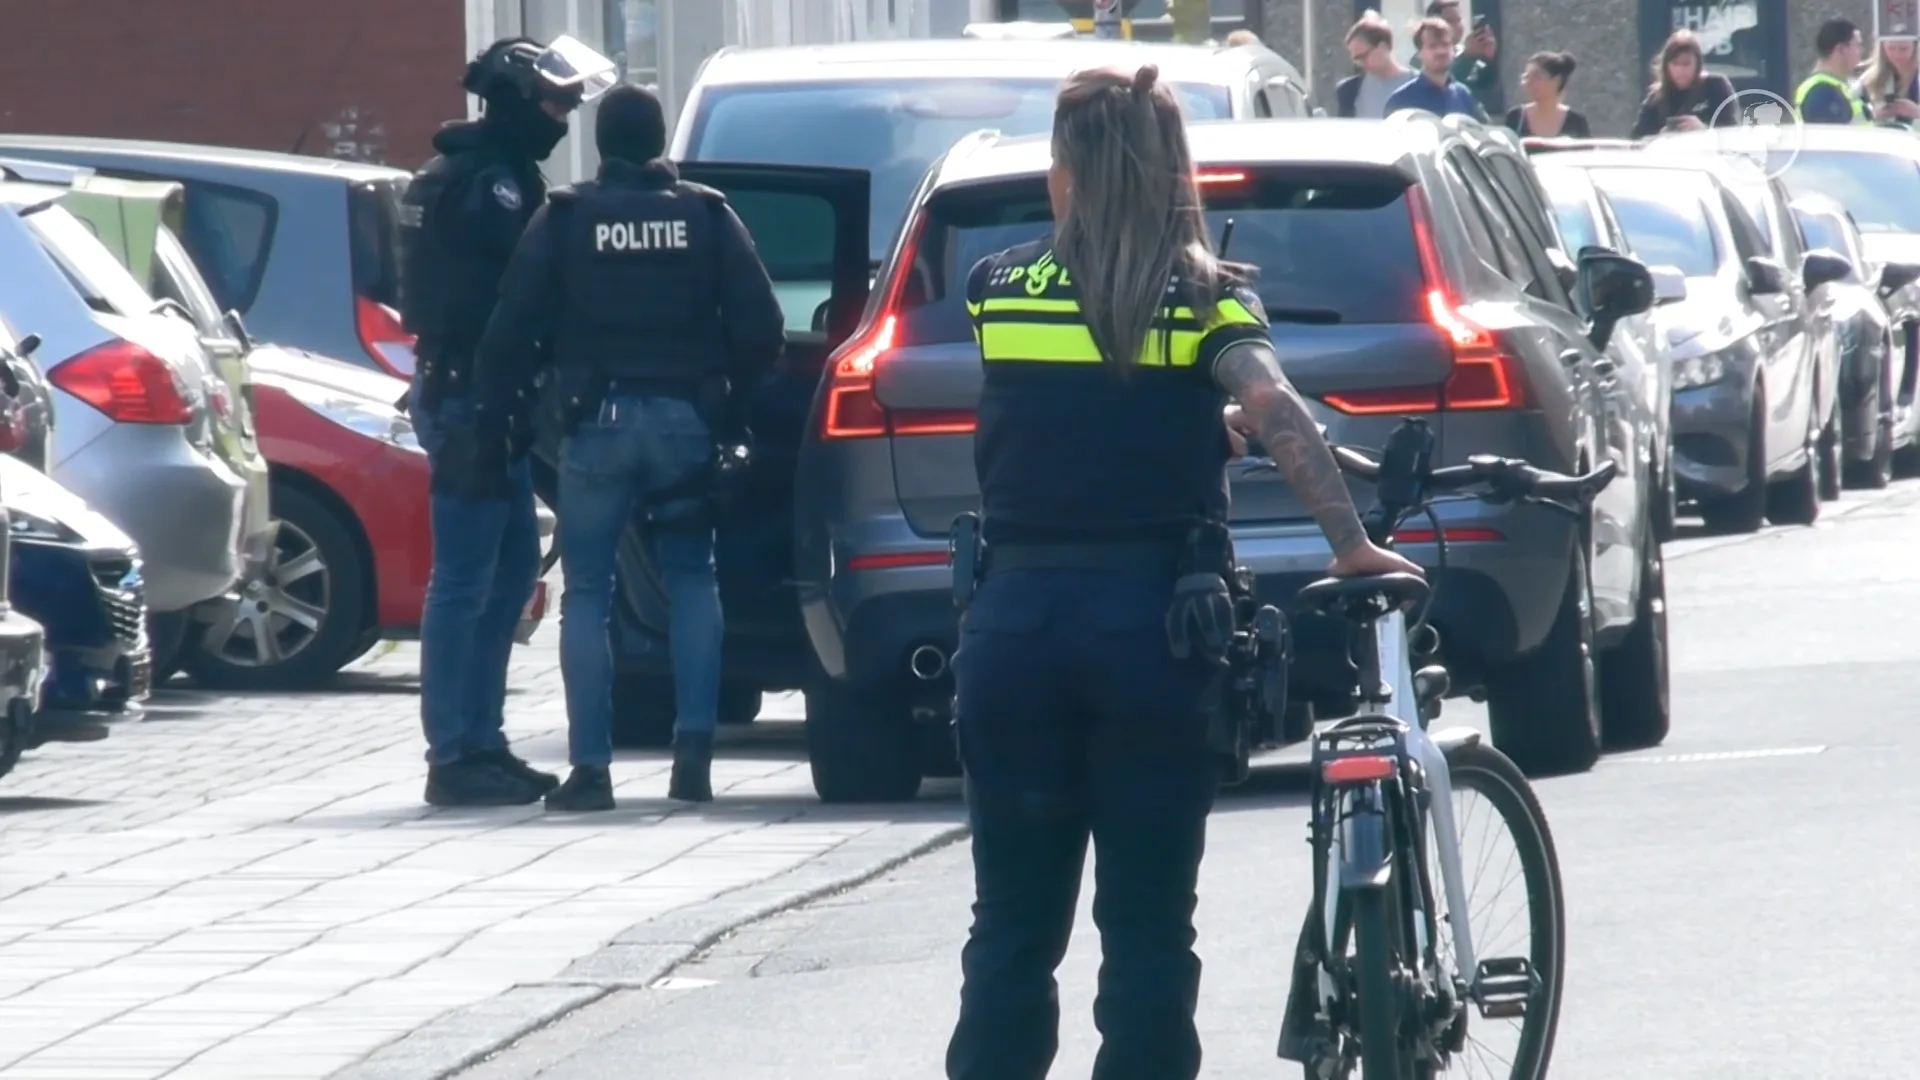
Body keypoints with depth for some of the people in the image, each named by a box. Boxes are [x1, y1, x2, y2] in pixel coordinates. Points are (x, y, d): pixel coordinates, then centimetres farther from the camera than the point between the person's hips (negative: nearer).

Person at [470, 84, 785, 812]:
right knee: (691, 576, 15)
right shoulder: (707, 218, 4)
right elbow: (760, 329, 0)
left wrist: (496, 408, 6)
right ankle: (694, 751, 2)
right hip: (686, 418, 2)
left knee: (587, 591, 3)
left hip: (597, 422, -2)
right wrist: (731, 405, 12)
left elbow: (513, 329, -5)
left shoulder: (563, 221, 0)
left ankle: (590, 767, -4)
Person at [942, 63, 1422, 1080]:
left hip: (1014, 618, 1)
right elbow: (1276, 410, -16)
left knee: (1013, 923, 8)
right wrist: (1352, 544, -14)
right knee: (1148, 927, 5)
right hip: (1154, 617, -1)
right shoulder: (1209, 300, -1)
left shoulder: (998, 289, 5)